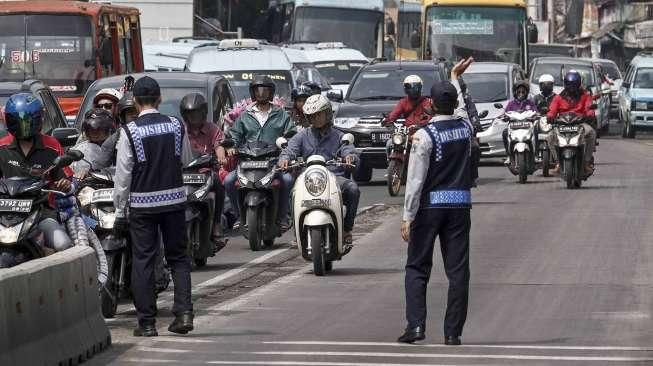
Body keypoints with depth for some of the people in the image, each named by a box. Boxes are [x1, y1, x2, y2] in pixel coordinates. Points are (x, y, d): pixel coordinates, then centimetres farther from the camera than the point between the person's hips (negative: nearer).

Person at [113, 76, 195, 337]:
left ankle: (146, 322, 3)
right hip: (174, 198, 3)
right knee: (178, 257, 12)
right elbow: (186, 160, 13)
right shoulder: (177, 126, -1)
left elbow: (123, 174, -7)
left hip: (142, 203, -3)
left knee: (143, 261, 3)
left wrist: (119, 211, -1)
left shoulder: (129, 131, -9)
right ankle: (184, 311, -1)